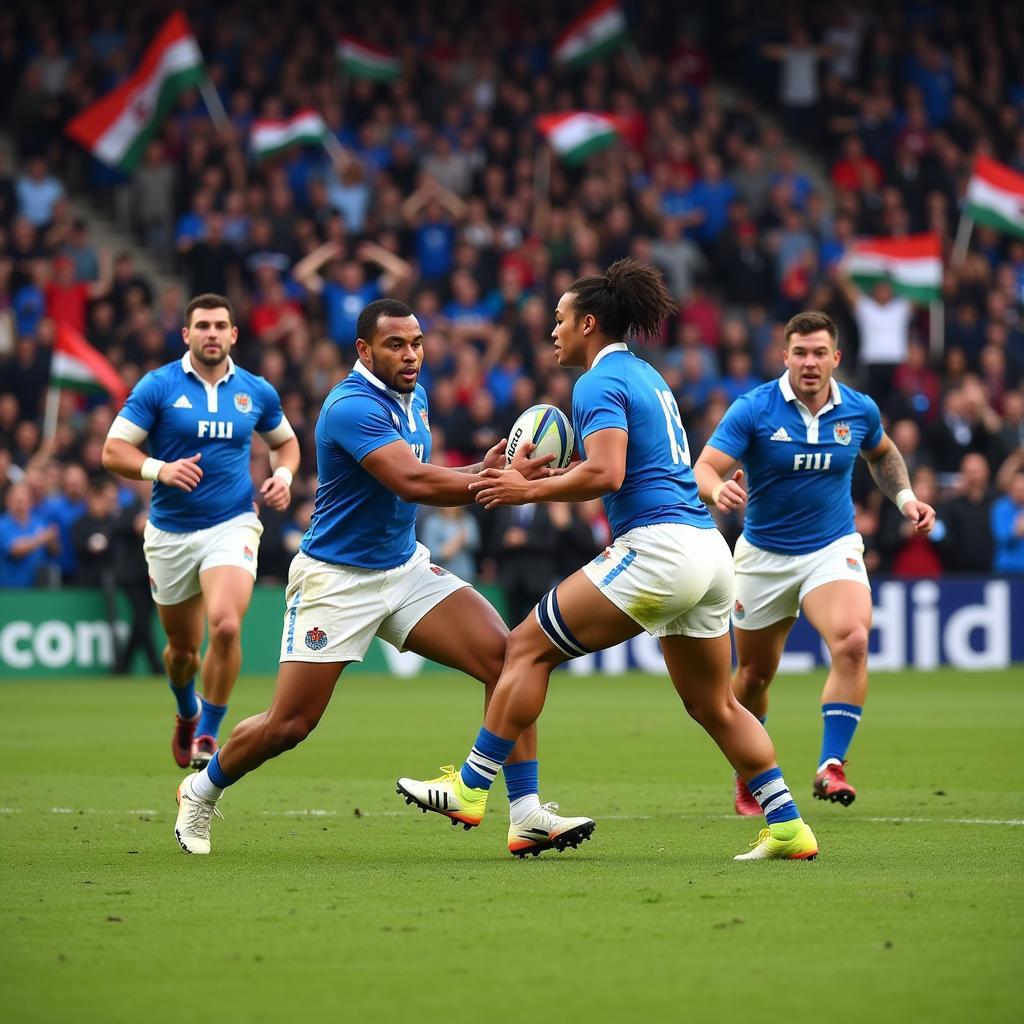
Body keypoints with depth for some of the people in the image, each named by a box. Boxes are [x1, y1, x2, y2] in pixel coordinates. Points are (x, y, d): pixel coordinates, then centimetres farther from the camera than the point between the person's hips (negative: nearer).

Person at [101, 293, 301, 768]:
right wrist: (158, 469, -24)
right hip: (170, 532, 0)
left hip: (232, 525, 0)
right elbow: (113, 451, -6)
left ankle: (207, 736, -8)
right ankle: (187, 713, 47)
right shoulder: (157, 386, -4)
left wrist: (283, 475, 0)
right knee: (182, 647, 11)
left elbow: (285, 441, 22)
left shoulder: (256, 391, 4)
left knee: (226, 625, -25)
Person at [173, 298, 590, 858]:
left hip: (405, 566, 7)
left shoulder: (414, 398, 6)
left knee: (505, 656, -13)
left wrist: (484, 470, -2)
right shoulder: (352, 407, -23)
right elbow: (412, 483, -34)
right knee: (289, 725, -2)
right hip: (336, 580, -7)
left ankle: (526, 816, -13)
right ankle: (201, 791, 28)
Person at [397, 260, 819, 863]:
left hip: (657, 547, -9)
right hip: (710, 549, 9)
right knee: (714, 705, 16)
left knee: (529, 647, -2)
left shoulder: (600, 382, -6)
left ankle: (471, 788, -1)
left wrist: (530, 491, -9)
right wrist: (542, 474, 25)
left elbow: (606, 474, -19)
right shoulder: (646, 376, 22)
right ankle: (788, 827, 12)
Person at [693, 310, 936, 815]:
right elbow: (704, 469, -21)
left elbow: (882, 454, 20)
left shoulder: (859, 410, -4)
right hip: (764, 555, 0)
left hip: (832, 550, 0)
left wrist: (905, 498, 5)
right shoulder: (753, 409, -14)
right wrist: (718, 490, -44)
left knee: (852, 641, -29)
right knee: (754, 675, 11)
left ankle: (831, 766, -25)